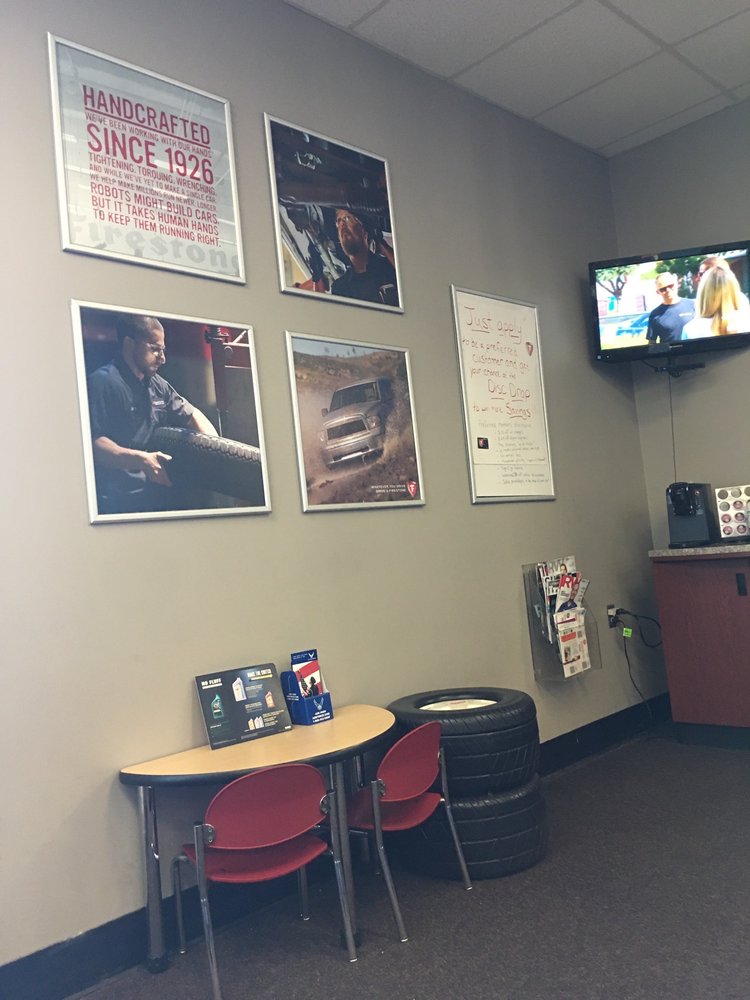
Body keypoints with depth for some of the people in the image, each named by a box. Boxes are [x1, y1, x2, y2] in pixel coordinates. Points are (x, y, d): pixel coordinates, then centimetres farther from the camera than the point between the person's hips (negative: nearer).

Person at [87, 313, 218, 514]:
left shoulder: (157, 384, 13)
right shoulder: (102, 382, -12)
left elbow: (192, 414, 22)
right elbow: (92, 443, -22)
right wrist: (141, 459, -29)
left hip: (157, 497, 8)